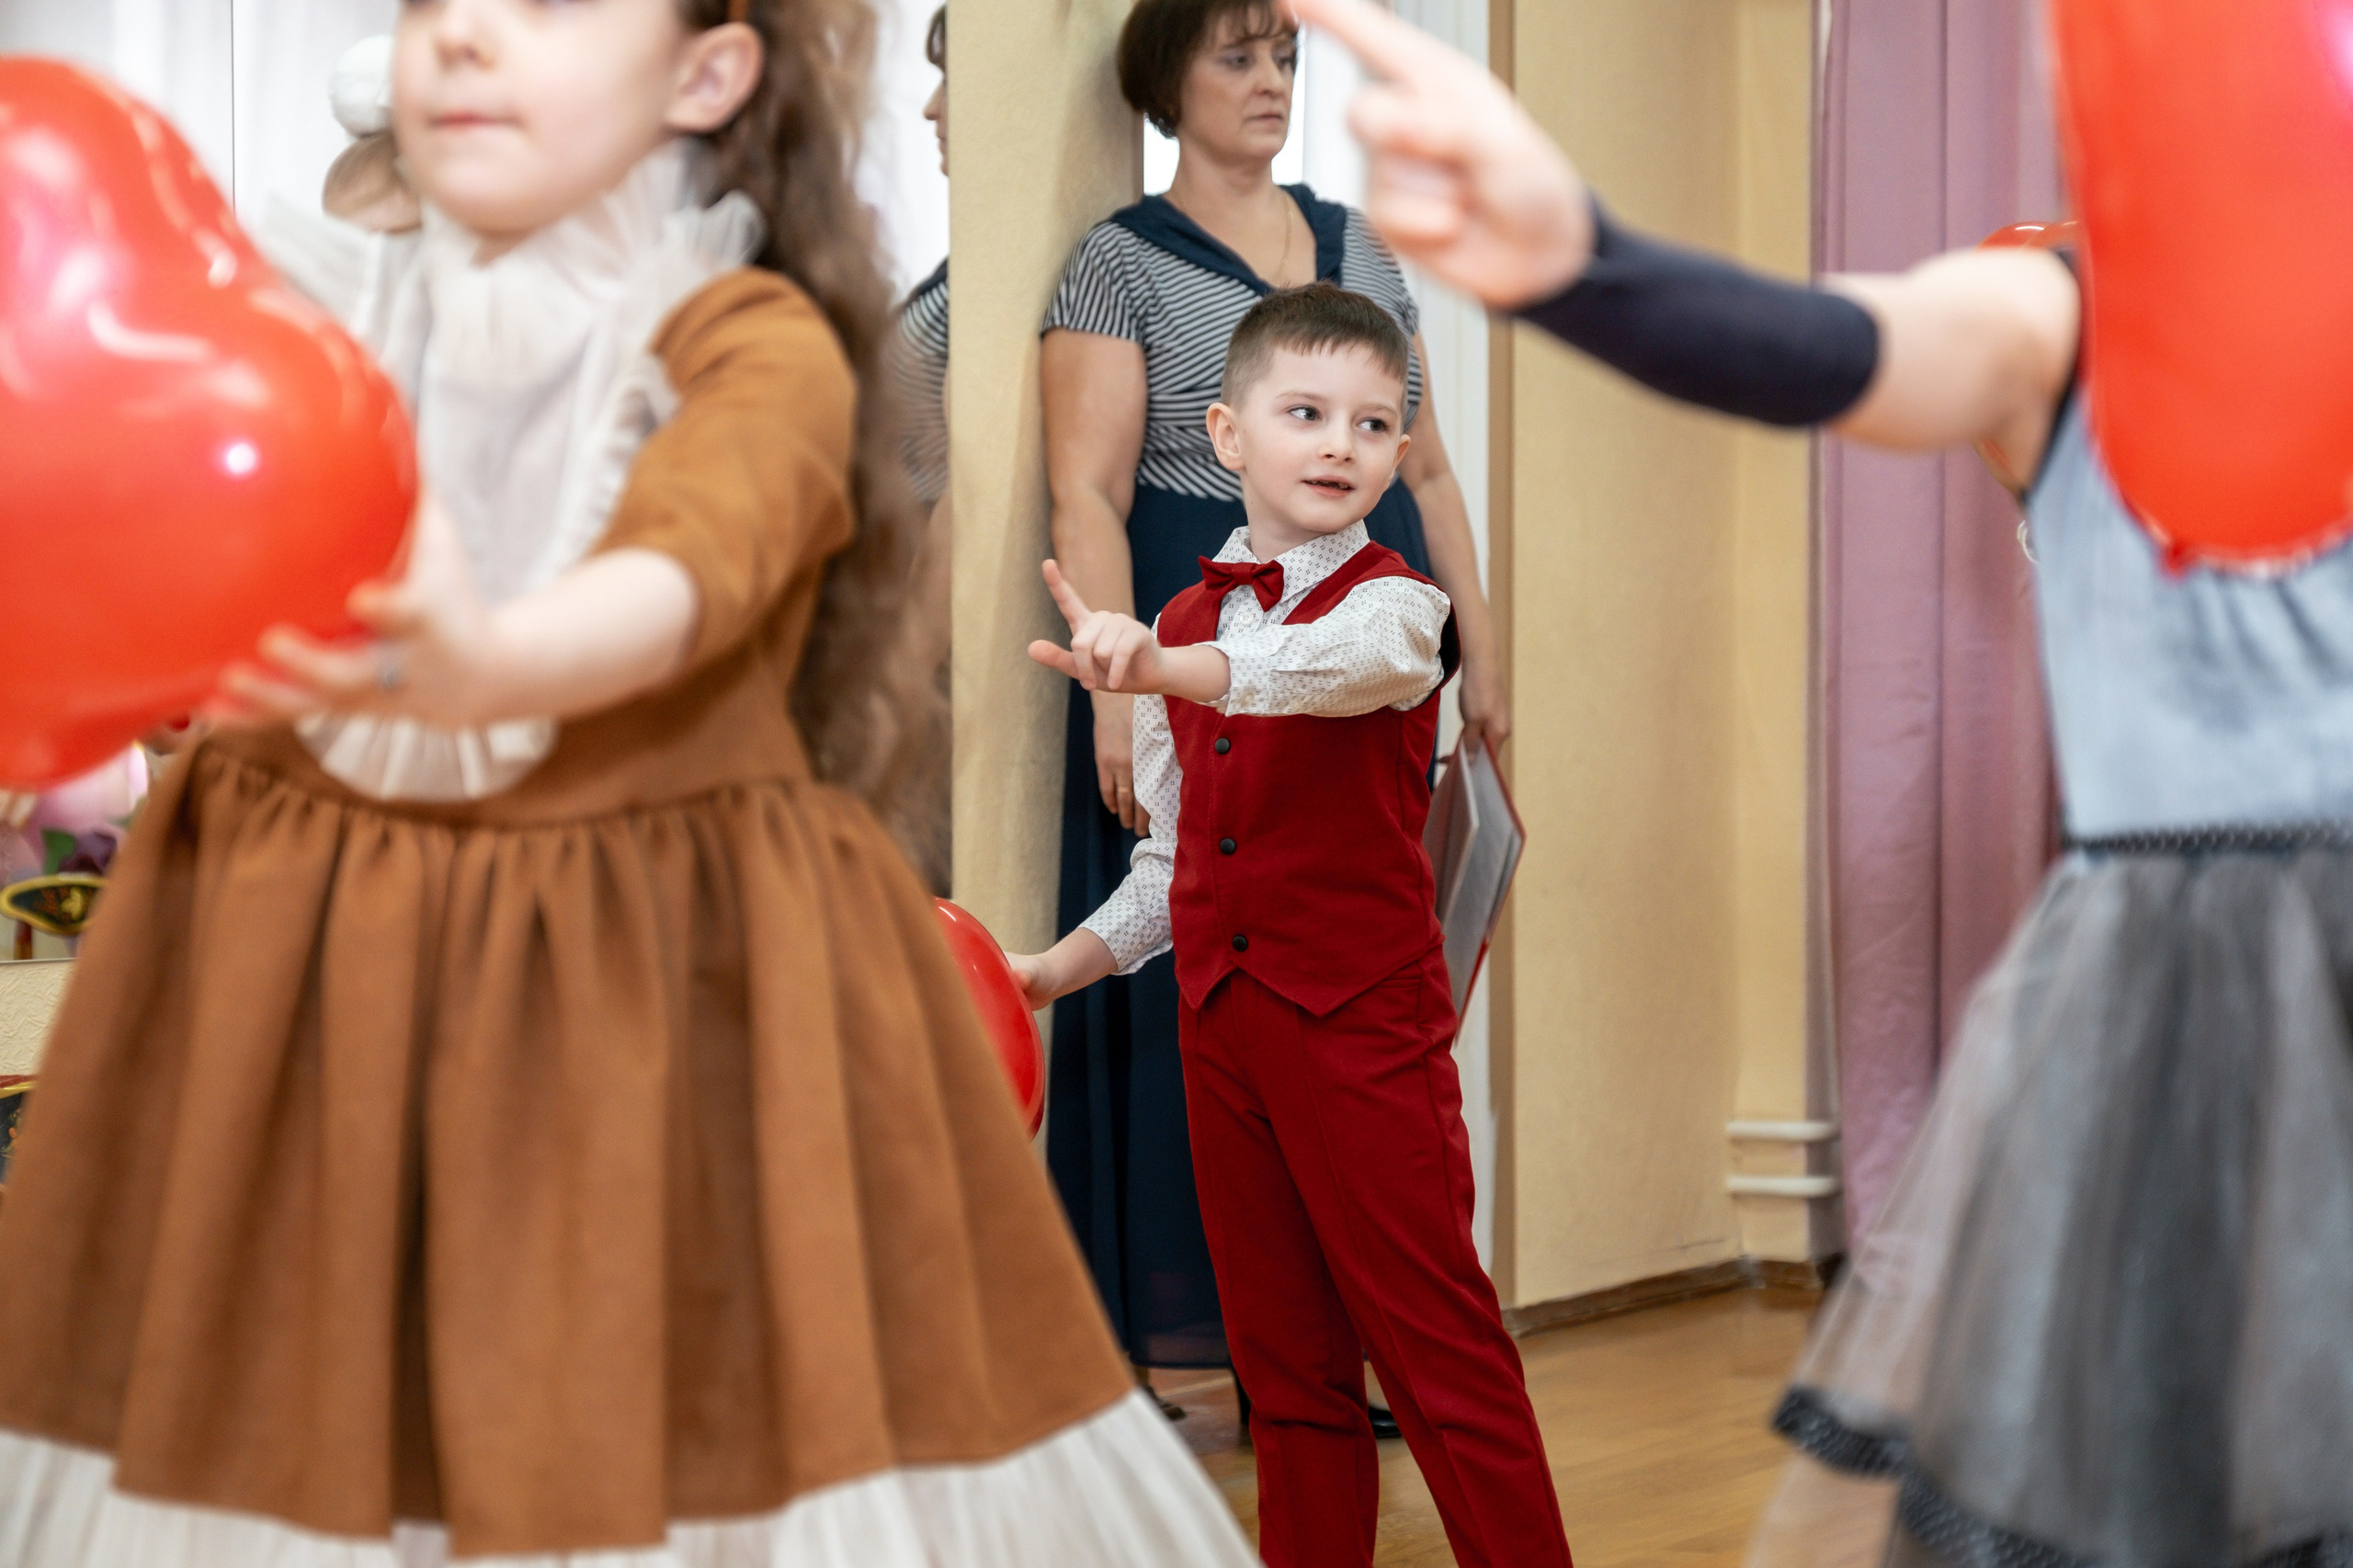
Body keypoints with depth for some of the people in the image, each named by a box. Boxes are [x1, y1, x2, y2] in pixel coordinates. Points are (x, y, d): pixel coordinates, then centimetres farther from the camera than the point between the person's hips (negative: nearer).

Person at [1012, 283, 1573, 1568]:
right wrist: (1058, 969, 10)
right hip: (1223, 1027, 6)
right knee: (1285, 1366, 12)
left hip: (1365, 1026, -5)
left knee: (1441, 1353, -5)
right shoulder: (1186, 621, 12)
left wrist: (1160, 667, -46)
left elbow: (1335, 666, -31)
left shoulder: (1394, 603, -5)